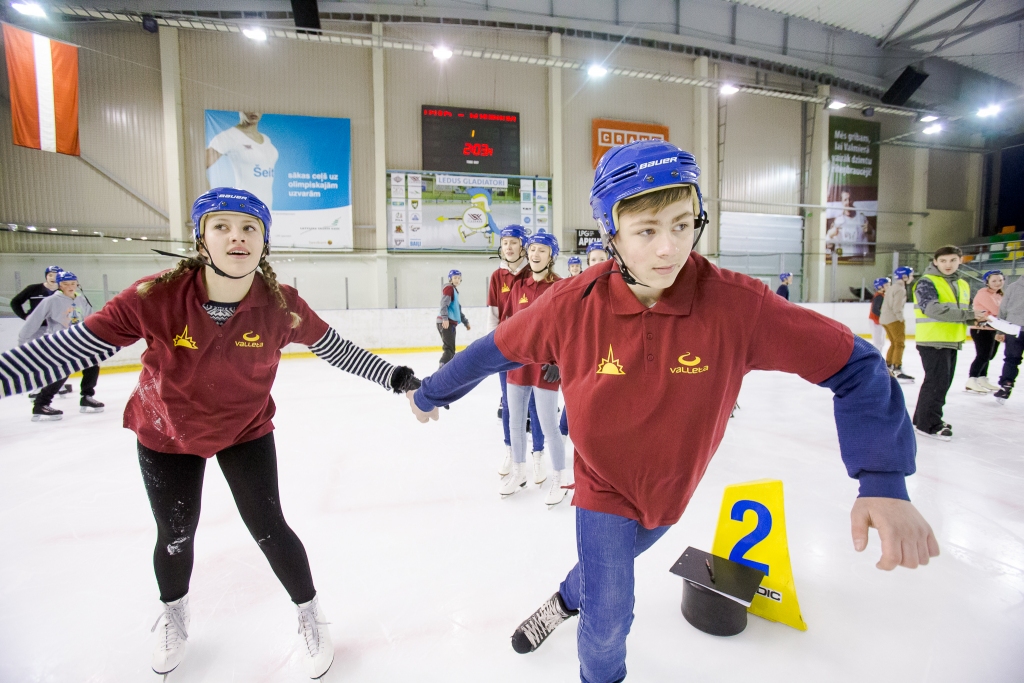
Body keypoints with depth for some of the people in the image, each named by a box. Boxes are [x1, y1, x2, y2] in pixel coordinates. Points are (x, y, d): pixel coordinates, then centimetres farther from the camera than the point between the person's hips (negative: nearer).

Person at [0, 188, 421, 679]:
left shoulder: (281, 306, -24)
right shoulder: (156, 297, -28)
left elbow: (336, 349, -14)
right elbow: (75, 344, -21)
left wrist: (395, 377, -14)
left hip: (247, 431, 0)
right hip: (166, 434, 1)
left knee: (268, 528, 1)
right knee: (175, 535, 14)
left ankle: (309, 615, 29)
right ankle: (173, 614, 50)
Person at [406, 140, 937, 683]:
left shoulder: (735, 304, -26)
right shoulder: (573, 305, -25)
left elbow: (852, 365, -18)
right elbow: (495, 351, -11)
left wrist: (884, 482, -28)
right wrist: (432, 393, 3)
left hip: (672, 490, 2)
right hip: (604, 487, -2)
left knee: (609, 565, 27)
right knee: (609, 622, 5)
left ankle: (566, 600, 63)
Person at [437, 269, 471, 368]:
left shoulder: (455, 290, 25)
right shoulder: (449, 288, -6)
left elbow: (457, 309, 33)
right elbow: (444, 304, -21)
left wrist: (465, 321, 34)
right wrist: (445, 318, -33)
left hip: (450, 322, 10)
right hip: (445, 322, -10)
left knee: (450, 349, 15)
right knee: (449, 349, -16)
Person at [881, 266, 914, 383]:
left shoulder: (892, 287, 17)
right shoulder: (900, 289, -13)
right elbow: (897, 307, -20)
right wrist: (901, 320, -12)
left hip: (885, 319, 10)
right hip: (893, 319, -10)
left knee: (894, 343, 17)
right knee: (899, 344, -9)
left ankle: (887, 367, 23)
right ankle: (897, 370, -13)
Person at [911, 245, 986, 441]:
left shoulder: (963, 285, 15)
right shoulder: (927, 283, -10)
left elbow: (965, 312, 23)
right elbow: (934, 310, -23)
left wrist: (978, 319, 3)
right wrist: (969, 315, -24)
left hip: (952, 342, 8)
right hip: (932, 341, -8)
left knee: (944, 382, 14)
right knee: (936, 381, -8)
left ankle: (923, 417, 25)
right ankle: (928, 424, 1)